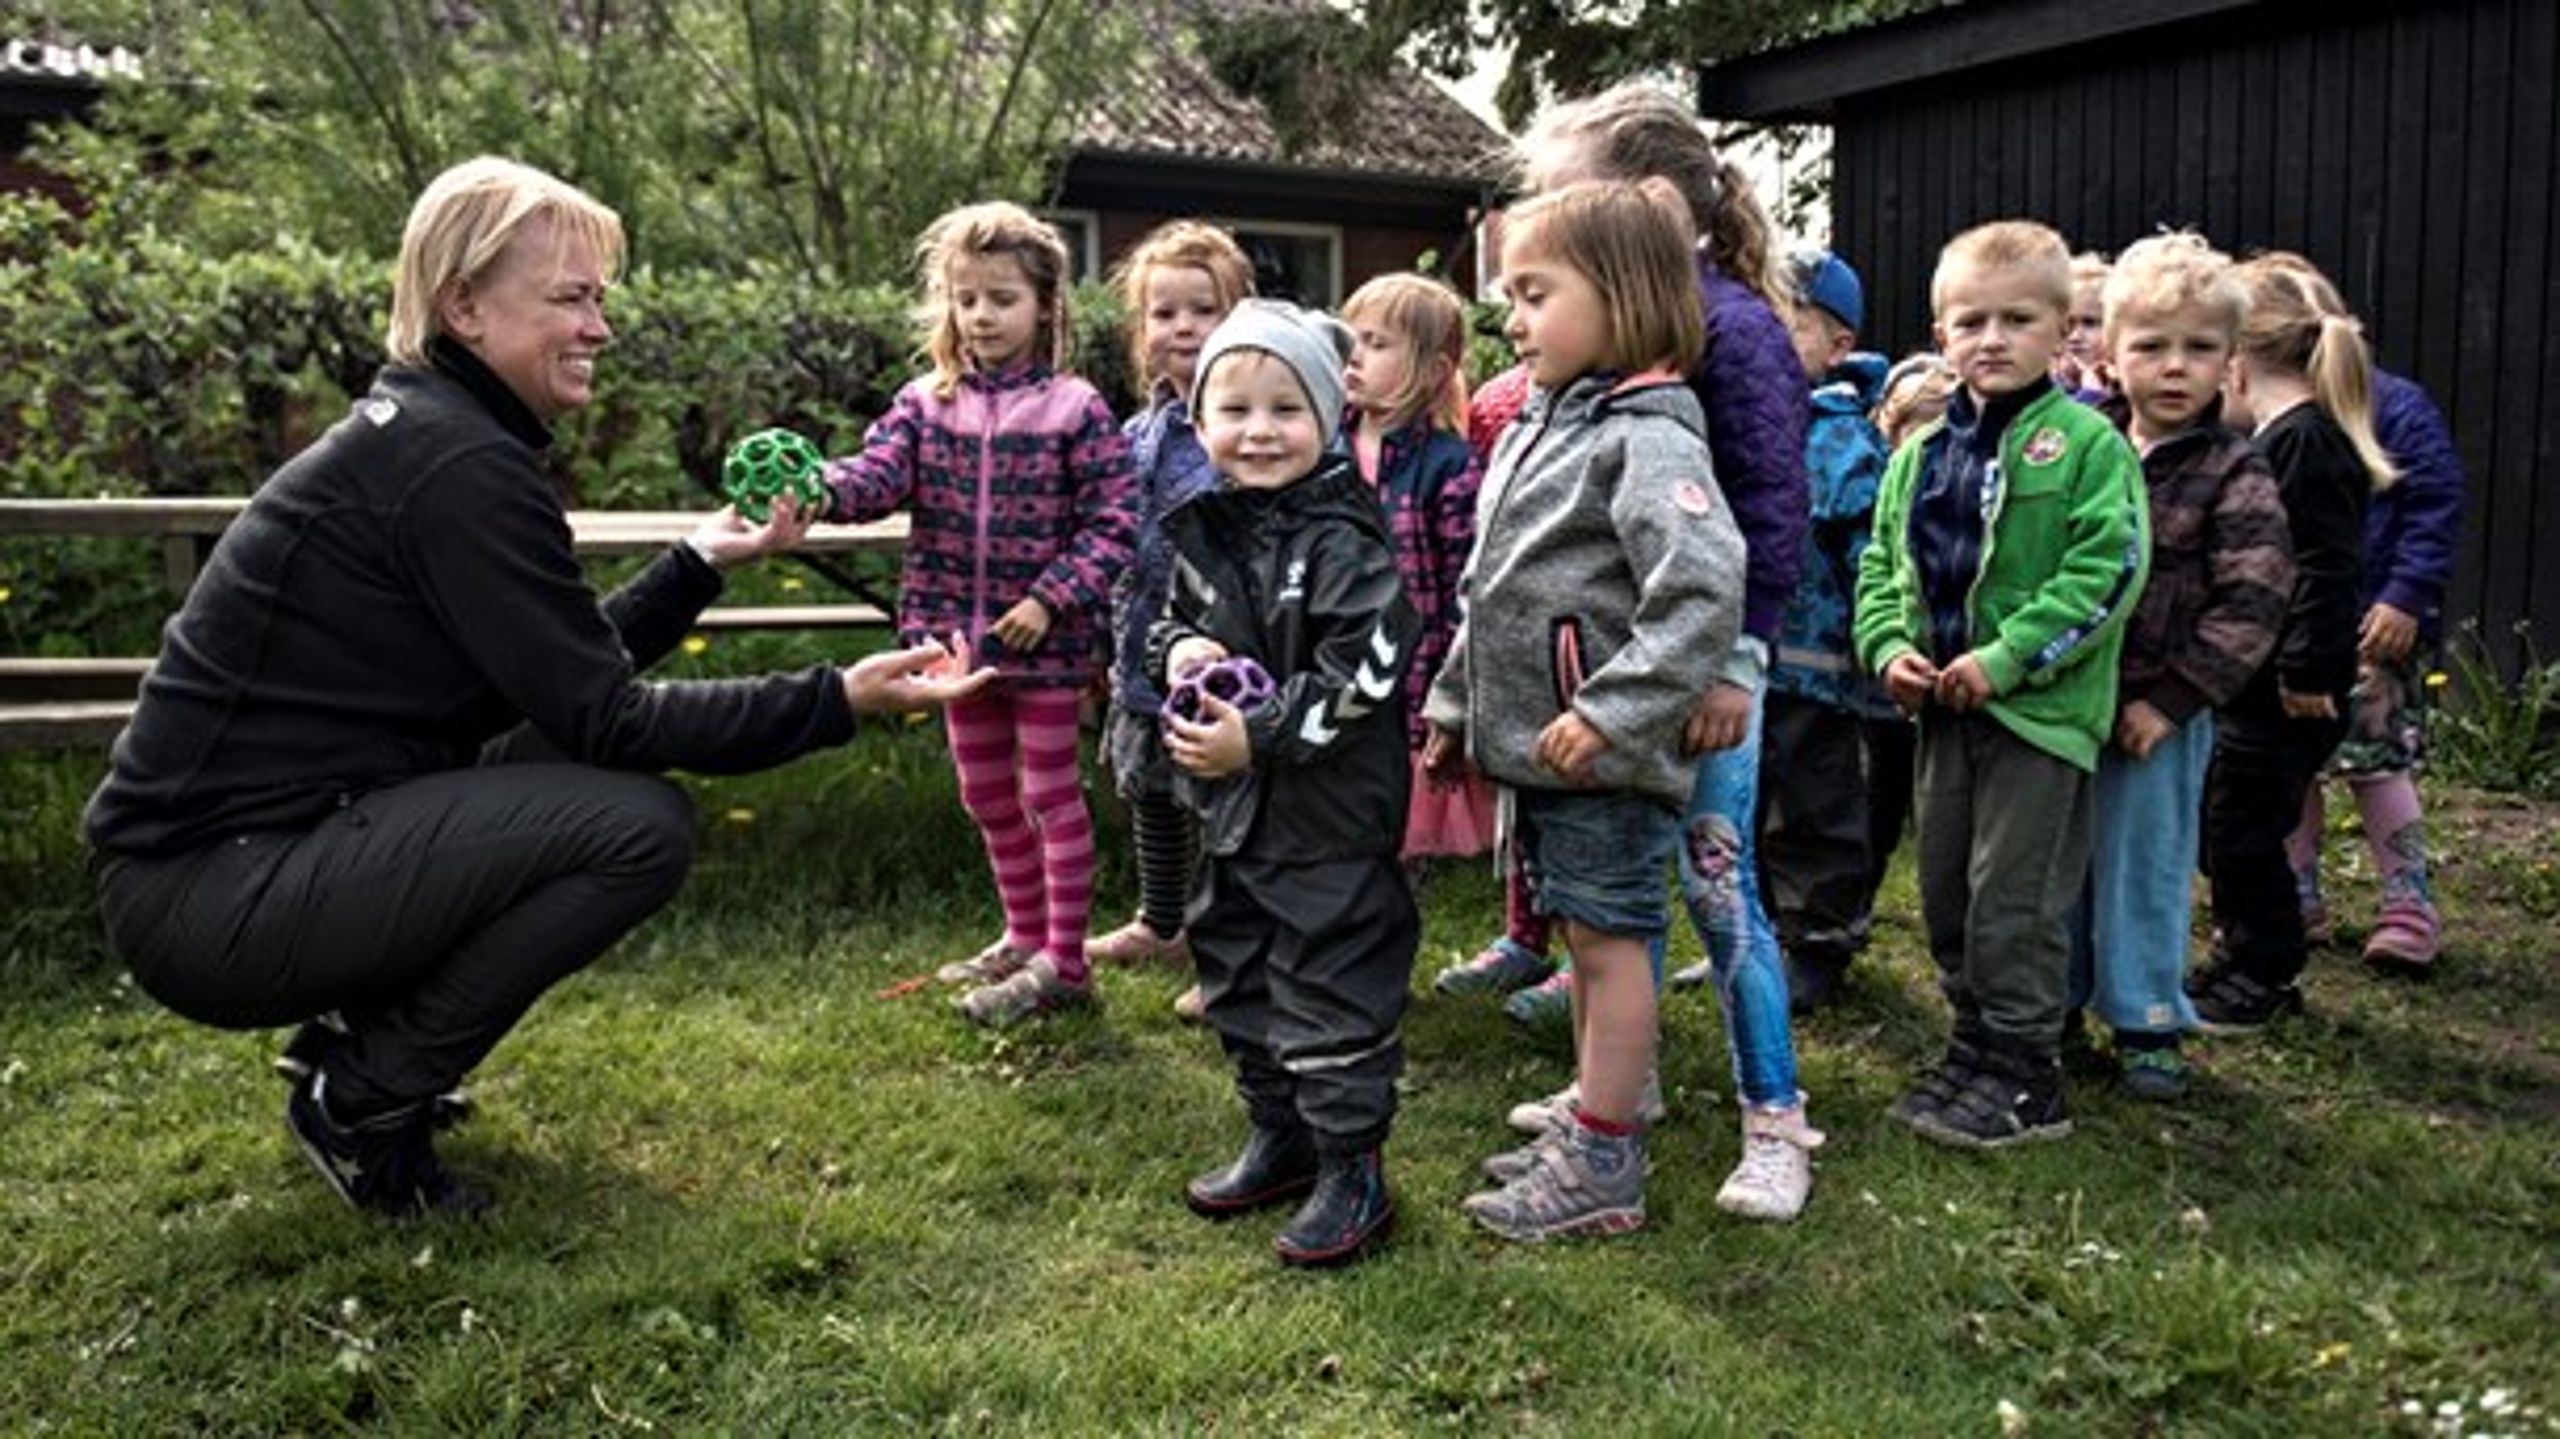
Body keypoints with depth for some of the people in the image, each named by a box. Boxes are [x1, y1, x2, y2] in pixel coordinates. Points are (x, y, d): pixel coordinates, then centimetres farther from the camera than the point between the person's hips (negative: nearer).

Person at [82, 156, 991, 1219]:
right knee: (642, 826, -17)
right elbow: (608, 721, -19)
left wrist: (703, 561, 9)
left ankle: (354, 1033, 15)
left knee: (577, 773, 13)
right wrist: (838, 700, -20)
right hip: (213, 898, -10)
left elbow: (570, 671, 13)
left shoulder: (418, 431, 11)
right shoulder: (458, 464, -18)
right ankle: (364, 1101, -2)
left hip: (253, 855, 10)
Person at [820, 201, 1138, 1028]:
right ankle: (1025, 937, 34)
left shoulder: (1075, 410, -9)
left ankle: (1063, 962, 14)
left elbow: (1113, 523, -10)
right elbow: (879, 475, -13)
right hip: (959, 634, 5)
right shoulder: (925, 404, 2)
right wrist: (818, 487, -34)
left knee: (1051, 795, 5)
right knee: (987, 797, 17)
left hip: (1044, 642, -5)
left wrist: (1051, 599, -19)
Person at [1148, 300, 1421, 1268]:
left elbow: (1363, 674, -23)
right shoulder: (1199, 527, 5)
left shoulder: (1342, 540, -17)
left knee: (1333, 989, 2)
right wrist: (1176, 651, -3)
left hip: (1332, 813, -8)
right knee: (1239, 979, 20)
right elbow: (1172, 615, 20)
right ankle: (1280, 1137, 38)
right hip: (1235, 814, 8)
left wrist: (1259, 736, -24)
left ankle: (1353, 1170, 17)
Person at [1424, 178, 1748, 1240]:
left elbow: (1706, 587, -28)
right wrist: (1454, 705, 19)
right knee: (1581, 936, 18)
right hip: (1534, 746, 9)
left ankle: (1604, 1171, 13)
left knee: (1609, 941, 1)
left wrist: (1612, 712, -27)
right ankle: (1591, 1124, 33)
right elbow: (1492, 590, 20)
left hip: (1602, 758, -9)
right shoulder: (1538, 425, 13)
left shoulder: (1647, 437, -16)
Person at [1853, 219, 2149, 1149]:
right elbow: (1882, 562, 15)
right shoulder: (1920, 454, 10)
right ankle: (1973, 1045, 31)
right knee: (1945, 891, 14)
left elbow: (2107, 569, -15)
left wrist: (2008, 656, -21)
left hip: (2040, 708, -6)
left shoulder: (2085, 443, -8)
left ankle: (2025, 1077, 12)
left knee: (2015, 898, -1)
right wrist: (1889, 646, -3)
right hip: (1943, 708, 7)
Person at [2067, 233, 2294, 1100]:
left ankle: (2146, 1025, 23)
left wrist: (2172, 698, -16)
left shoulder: (2234, 479, -8)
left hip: (2158, 717, -4)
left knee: (2145, 868, 7)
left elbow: (2250, 606, -13)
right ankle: (2054, 1001, 31)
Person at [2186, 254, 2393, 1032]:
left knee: (2242, 831, 0)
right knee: (2218, 823, 18)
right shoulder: (2282, 438, 12)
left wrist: (2306, 671, -23)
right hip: (2250, 683, 10)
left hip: (2284, 695, -10)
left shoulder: (2303, 441, -19)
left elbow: (2326, 567, -24)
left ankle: (2263, 980, 15)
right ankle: (2243, 958, 31)